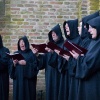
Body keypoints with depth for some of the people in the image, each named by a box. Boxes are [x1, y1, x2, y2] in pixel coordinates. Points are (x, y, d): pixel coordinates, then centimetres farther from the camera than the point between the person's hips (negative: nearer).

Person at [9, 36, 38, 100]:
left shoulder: (31, 54, 1)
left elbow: (35, 66, -8)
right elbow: (11, 67, 10)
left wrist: (26, 63, -18)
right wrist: (14, 64, -10)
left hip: (28, 80, -3)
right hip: (18, 79, 3)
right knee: (18, 95, 2)